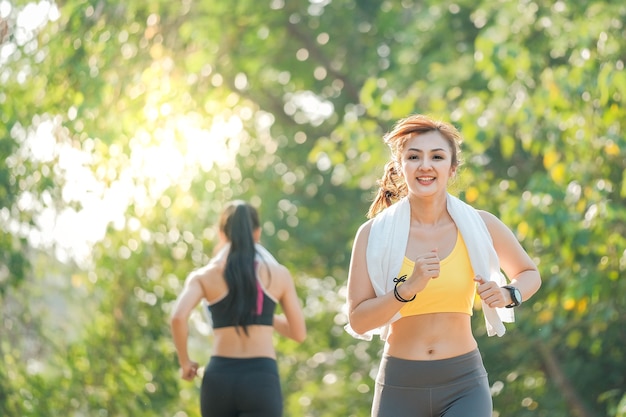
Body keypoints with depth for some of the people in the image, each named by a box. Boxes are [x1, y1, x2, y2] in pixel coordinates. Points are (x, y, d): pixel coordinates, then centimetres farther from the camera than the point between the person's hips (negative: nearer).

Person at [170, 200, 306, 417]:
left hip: (219, 378, 2)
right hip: (261, 380, -2)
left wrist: (185, 362, 5)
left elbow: (178, 318, -11)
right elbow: (299, 333, 15)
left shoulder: (203, 276, 7)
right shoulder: (279, 274, 8)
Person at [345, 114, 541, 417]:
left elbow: (529, 274, 16)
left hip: (464, 384, -1)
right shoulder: (375, 234, -4)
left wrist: (508, 295, -5)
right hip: (400, 387, 1)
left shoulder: (480, 226, -1)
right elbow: (358, 321, -8)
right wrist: (408, 288, -22)